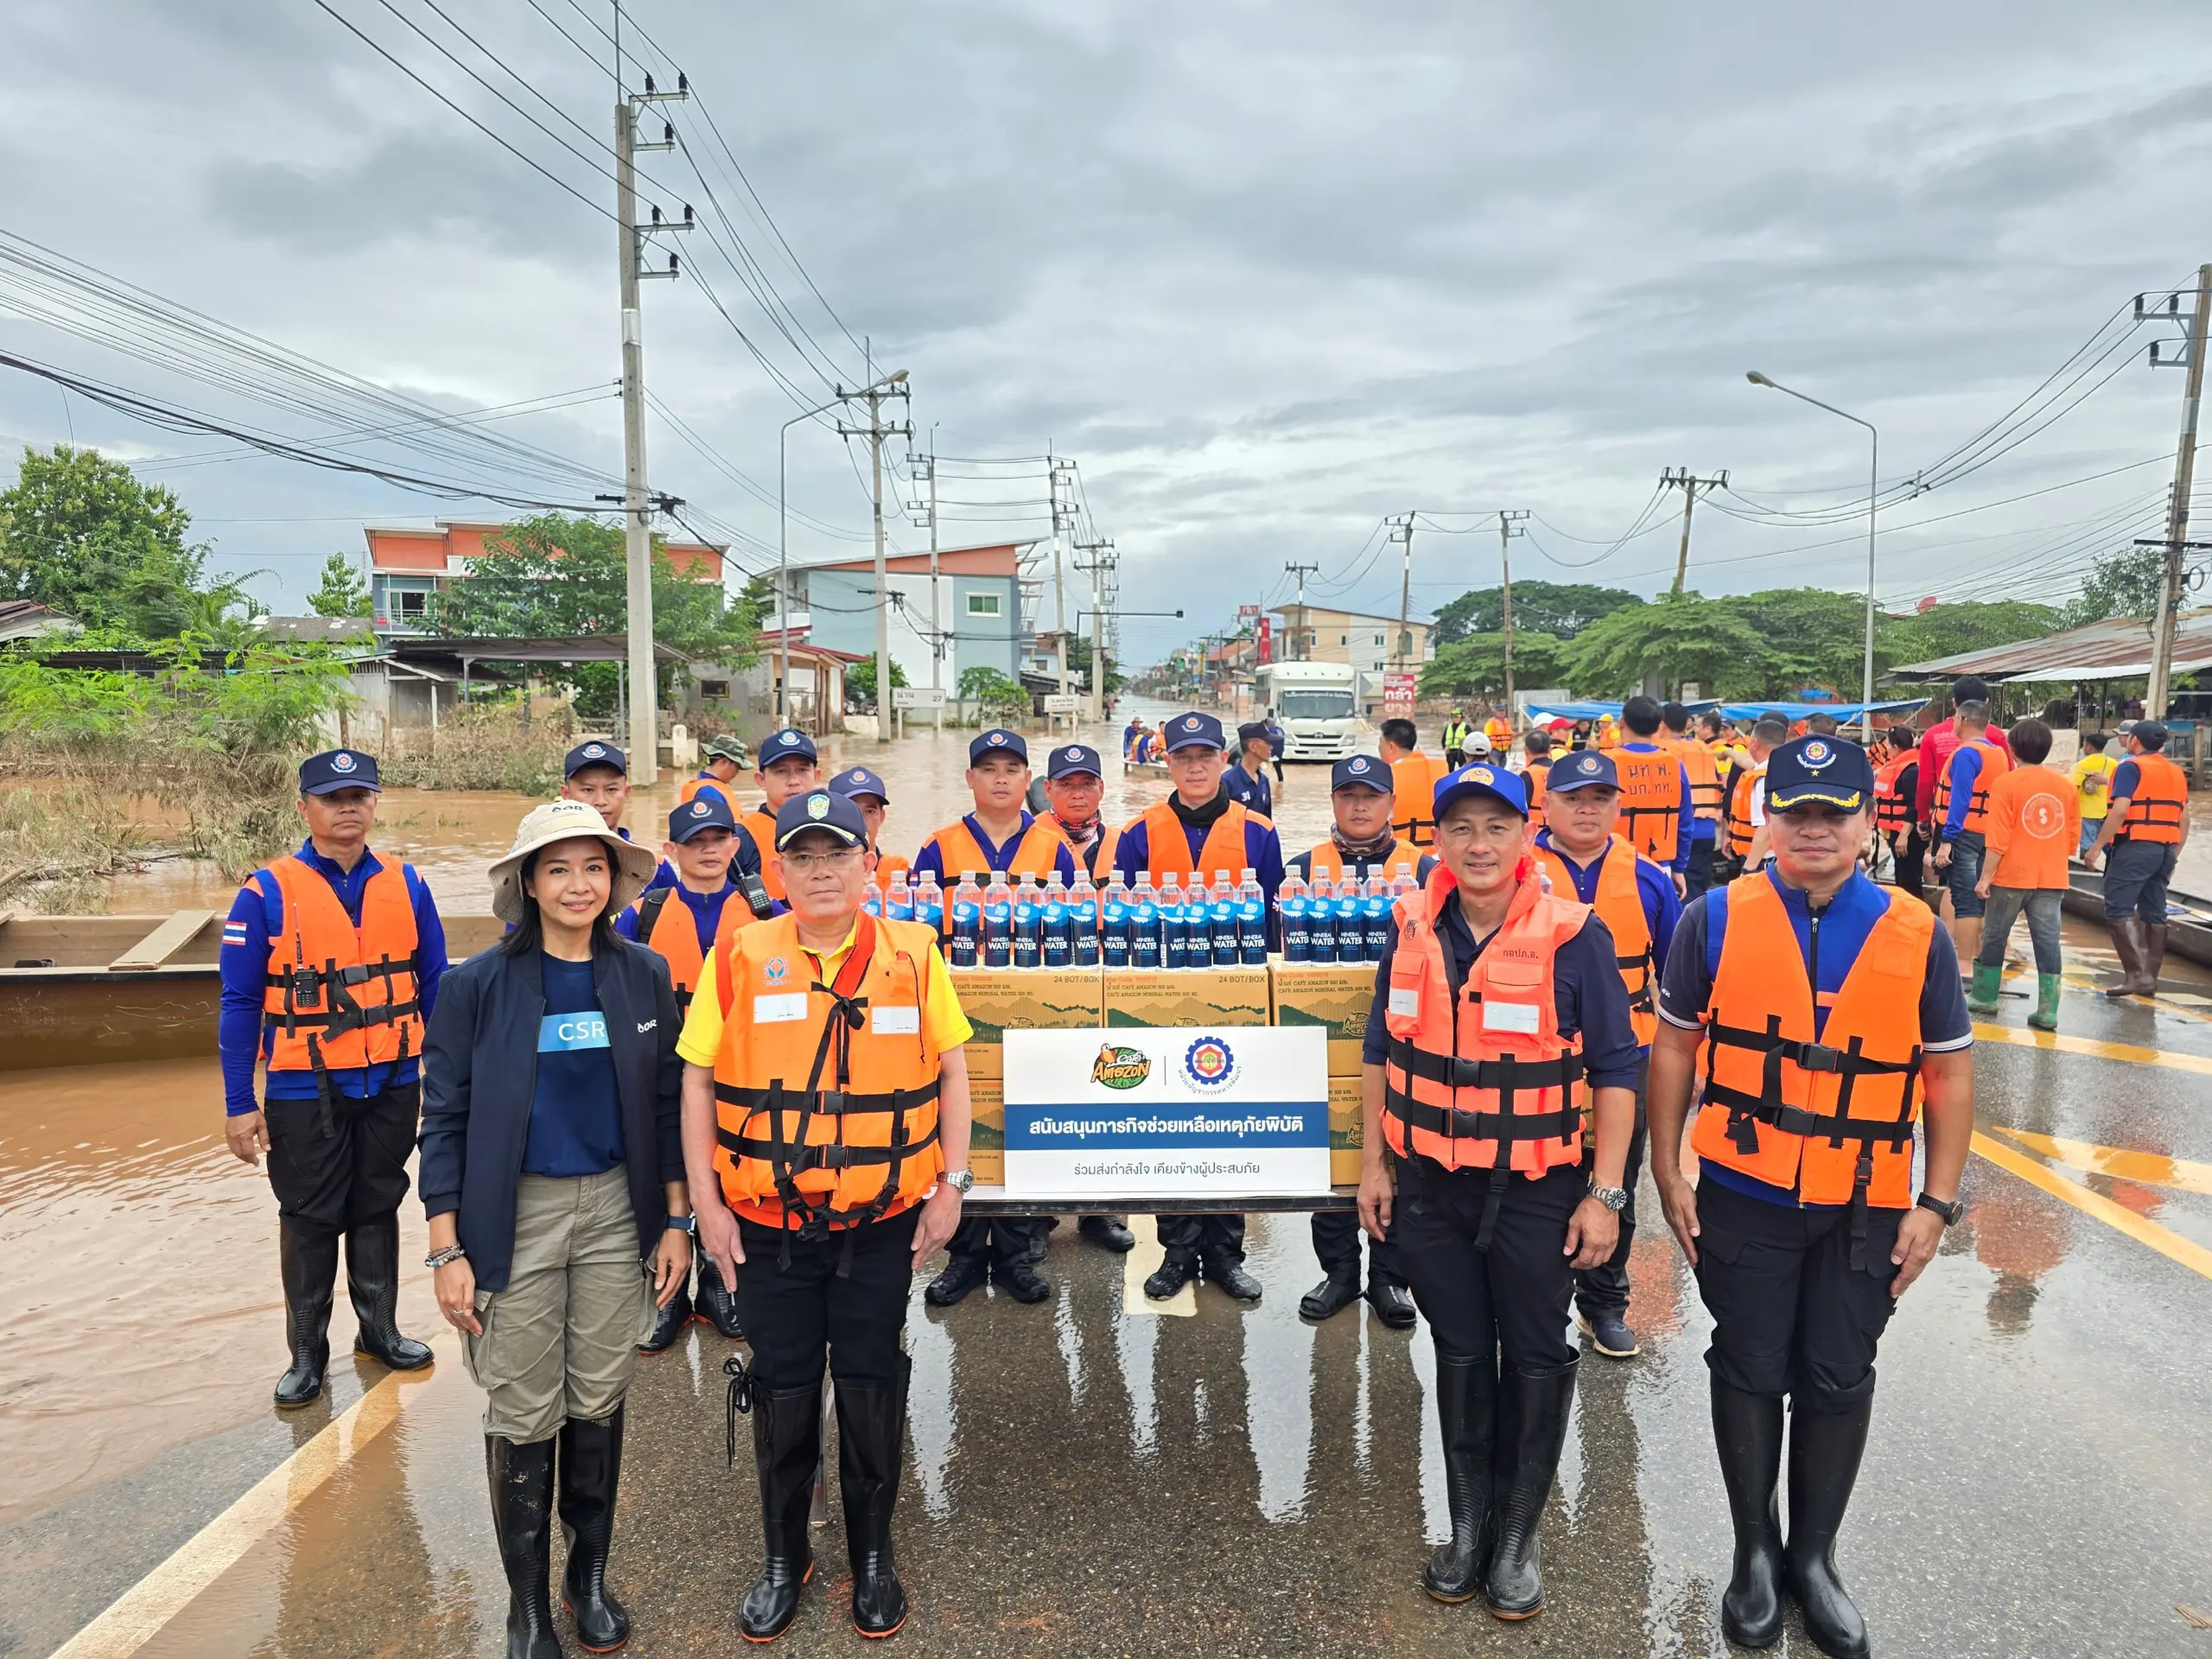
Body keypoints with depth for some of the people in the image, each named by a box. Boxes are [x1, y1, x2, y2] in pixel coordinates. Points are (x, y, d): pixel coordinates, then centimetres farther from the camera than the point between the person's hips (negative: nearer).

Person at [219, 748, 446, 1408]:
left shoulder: (406, 886, 0)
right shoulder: (267, 894, -8)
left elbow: (435, 985, 6)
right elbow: (241, 1004, -6)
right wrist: (239, 1104, -7)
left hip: (392, 1085, 2)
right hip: (305, 1091, -2)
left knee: (378, 1209, 16)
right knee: (310, 1220, 10)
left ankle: (380, 1329, 32)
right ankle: (307, 1353, 25)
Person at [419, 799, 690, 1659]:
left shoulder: (645, 975, 0)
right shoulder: (478, 985, -7)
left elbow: (667, 1104, 5)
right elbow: (445, 1119, -5)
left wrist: (675, 1219, 3)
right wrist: (447, 1250, -7)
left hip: (617, 1210, 2)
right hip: (516, 1217, -2)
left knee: (598, 1402, 13)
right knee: (524, 1417, 7)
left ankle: (590, 1576, 34)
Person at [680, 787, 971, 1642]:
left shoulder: (914, 954, -3)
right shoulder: (739, 956, -5)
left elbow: (951, 1071, 2)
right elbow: (698, 1083, -1)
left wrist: (951, 1186, -1)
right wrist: (706, 1203, -3)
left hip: (881, 1222, 0)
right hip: (767, 1225, 0)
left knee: (871, 1387, 12)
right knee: (783, 1392, 13)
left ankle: (873, 1555, 33)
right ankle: (783, 1557, 34)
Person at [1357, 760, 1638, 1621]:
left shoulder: (1574, 937, -12)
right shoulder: (1412, 930, -2)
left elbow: (1614, 1069, -7)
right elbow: (1380, 1051, 9)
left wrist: (1605, 1194, -9)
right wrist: (1373, 1163, 7)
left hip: (1536, 1191, -3)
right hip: (1430, 1186, 3)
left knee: (1535, 1356, 10)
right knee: (1459, 1352, 15)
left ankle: (1518, 1534, 28)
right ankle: (1467, 1522, 32)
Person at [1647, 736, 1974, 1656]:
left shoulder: (1916, 935, -3)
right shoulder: (1716, 919, -7)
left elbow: (1950, 1074, 3)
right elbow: (1674, 1047, 0)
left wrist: (1936, 1203, -2)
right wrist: (1668, 1173, -2)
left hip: (1865, 1204, 1)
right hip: (1742, 1197, -1)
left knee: (1838, 1381, 12)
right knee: (1750, 1371, 10)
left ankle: (1814, 1555, 32)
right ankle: (1755, 1549, 30)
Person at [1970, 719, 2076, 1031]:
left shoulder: (2006, 783, -9)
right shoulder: (2066, 786, 4)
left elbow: (1998, 838, -13)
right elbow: (2073, 838, 9)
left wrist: (1985, 876, -8)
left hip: (2011, 876, -3)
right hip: (2052, 878, 3)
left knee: (1994, 936, 11)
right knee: (2047, 941, 1)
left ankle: (1984, 997, 21)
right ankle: (2047, 1011, -3)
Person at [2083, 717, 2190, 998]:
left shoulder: (2131, 767, -7)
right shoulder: (2177, 773, 16)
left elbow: (2120, 811, -18)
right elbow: (2184, 819, 17)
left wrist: (2097, 846, -15)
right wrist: (2173, 856, 23)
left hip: (2136, 847, -8)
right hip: (2165, 850, 8)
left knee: (2118, 909, -9)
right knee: (2154, 913, 10)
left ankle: (2137, 973, -19)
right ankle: (2150, 978, 12)